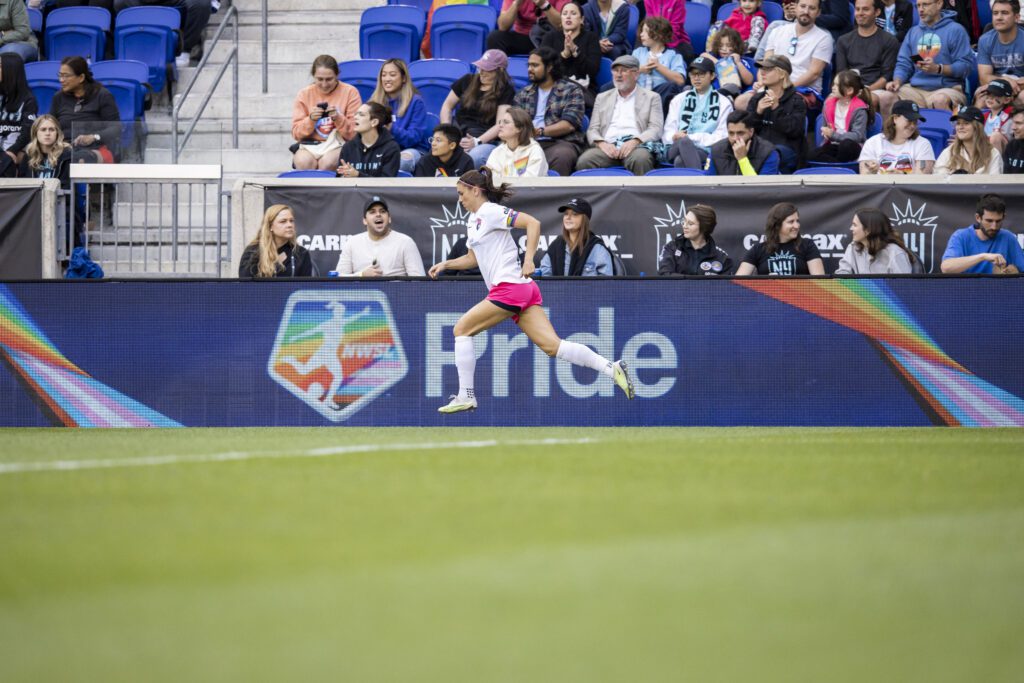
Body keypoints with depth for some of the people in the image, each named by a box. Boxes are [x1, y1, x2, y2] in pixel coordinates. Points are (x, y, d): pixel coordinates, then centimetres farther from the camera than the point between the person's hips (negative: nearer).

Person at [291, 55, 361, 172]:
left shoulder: (350, 92, 1)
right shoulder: (304, 94, 6)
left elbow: (355, 133, -1)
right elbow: (296, 133, 4)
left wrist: (338, 119, -18)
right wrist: (311, 119, -14)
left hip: (339, 145, -1)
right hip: (310, 146, 1)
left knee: (326, 163, -35)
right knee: (303, 162, -34)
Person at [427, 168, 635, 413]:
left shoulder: (490, 212, -8)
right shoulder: (474, 220, 22)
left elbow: (532, 223, -17)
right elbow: (472, 258, 33)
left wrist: (528, 260, -22)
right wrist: (446, 264, 20)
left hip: (510, 288, -9)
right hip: (522, 291, 9)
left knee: (461, 329, -1)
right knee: (552, 346, -3)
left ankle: (465, 396, 0)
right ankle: (611, 368, -11)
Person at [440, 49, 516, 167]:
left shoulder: (506, 90, 5)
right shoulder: (468, 81, 17)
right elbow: (447, 105, 22)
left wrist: (477, 142, -17)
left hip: (486, 140, -3)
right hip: (459, 134, 3)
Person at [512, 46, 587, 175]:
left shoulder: (571, 90, 10)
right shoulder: (524, 93, 26)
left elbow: (569, 124, -3)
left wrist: (540, 131, -14)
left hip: (561, 142, -3)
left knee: (560, 156, -40)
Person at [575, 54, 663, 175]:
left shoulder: (651, 98, 17)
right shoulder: (603, 98, 26)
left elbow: (656, 129, 5)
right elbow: (592, 130, 18)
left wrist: (635, 141, -15)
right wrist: (601, 143, -7)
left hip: (636, 146, -2)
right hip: (608, 146, 2)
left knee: (640, 159, -39)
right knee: (584, 161, -31)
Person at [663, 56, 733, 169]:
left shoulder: (723, 103, 15)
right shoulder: (679, 99, 24)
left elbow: (720, 137, 3)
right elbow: (668, 133, 16)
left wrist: (690, 138, -9)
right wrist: (674, 137, -10)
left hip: (704, 151, -2)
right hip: (675, 148, 2)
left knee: (680, 161, -39)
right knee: (684, 141, -39)